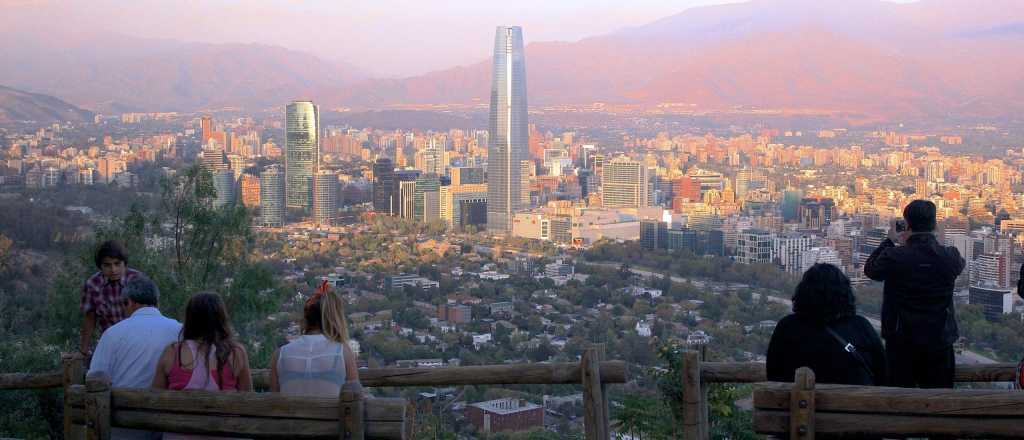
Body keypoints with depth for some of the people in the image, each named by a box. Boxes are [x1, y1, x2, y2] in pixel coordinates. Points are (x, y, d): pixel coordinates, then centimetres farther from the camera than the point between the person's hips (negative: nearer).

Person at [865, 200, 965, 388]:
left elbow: (870, 269, 4)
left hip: (901, 341, -2)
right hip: (939, 341, 2)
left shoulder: (894, 257, -16)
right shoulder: (949, 257, -9)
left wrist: (890, 241, 13)